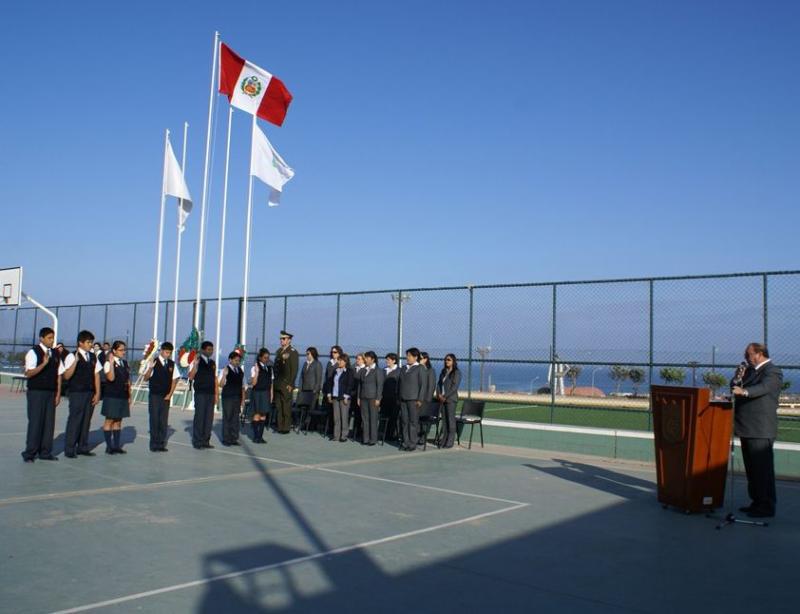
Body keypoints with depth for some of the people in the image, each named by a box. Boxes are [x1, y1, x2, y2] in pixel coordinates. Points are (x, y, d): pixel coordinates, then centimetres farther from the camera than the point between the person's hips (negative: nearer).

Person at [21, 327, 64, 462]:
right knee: (35, 422, -4)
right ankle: (29, 453, 6)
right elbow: (28, 373, -15)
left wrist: (58, 394, 8)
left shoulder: (55, 354, 11)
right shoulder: (33, 352, -7)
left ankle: (45, 452, 14)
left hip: (51, 393, 6)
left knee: (49, 423, 6)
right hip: (36, 392, -5)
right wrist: (44, 363, -27)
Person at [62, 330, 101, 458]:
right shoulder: (72, 356, -6)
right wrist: (76, 360, -26)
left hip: (90, 393, 5)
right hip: (77, 393, -5)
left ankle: (83, 447, 19)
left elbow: (96, 375, 11)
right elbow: (66, 376, -15)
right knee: (74, 420, -3)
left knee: (86, 421, 10)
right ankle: (69, 449, 6)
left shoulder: (93, 357, 10)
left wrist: (97, 393, 5)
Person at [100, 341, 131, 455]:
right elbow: (111, 378, -22)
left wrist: (129, 396, 13)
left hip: (123, 396, 6)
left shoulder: (125, 363, 12)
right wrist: (111, 363, -26)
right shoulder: (108, 363, -7)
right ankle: (109, 446, 6)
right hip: (111, 396, -6)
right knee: (110, 420, 0)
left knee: (118, 421, 9)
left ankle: (117, 445, 13)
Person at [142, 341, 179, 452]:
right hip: (154, 396, -4)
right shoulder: (153, 362, -6)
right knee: (154, 420, 0)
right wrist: (150, 368, -27)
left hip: (166, 397, 4)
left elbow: (175, 379, 10)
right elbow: (146, 378, -9)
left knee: (164, 421, 5)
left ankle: (162, 444, 11)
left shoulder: (172, 364, 6)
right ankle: (154, 444, 7)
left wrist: (170, 394, 1)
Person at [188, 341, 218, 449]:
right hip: (200, 393, -5)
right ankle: (197, 442, 4)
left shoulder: (213, 363, 14)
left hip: (211, 394, 5)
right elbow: (190, 377, -11)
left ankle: (205, 441, 14)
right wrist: (195, 365, -25)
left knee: (209, 418, 6)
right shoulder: (197, 361, -2)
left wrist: (217, 395, 12)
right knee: (199, 417, -3)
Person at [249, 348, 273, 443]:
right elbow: (253, 383, -12)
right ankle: (255, 436, 4)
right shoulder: (255, 368, -5)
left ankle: (260, 436, 10)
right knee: (257, 415, -3)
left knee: (264, 415, 4)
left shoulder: (269, 368, 10)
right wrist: (257, 371, -20)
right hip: (257, 393, -5)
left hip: (266, 393, 5)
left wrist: (271, 394, 9)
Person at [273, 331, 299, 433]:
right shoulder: (279, 351, 16)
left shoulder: (293, 352, -5)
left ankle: (286, 427, 3)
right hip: (277, 384, 7)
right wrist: (274, 381, 10)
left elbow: (294, 369, -10)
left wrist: (290, 384, -14)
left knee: (286, 407, -3)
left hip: (286, 384, -6)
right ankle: (280, 426, 14)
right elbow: (276, 367, 17)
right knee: (278, 406, 8)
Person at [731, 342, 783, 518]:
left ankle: (767, 506, 1)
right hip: (747, 428, 9)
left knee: (762, 468, -5)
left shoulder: (772, 372, -11)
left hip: (760, 430, -9)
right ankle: (757, 502, 24)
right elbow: (735, 388, 16)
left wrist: (744, 391, -47)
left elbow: (763, 388, -30)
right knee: (751, 468, 15)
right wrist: (739, 378, -3)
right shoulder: (751, 370, 17)